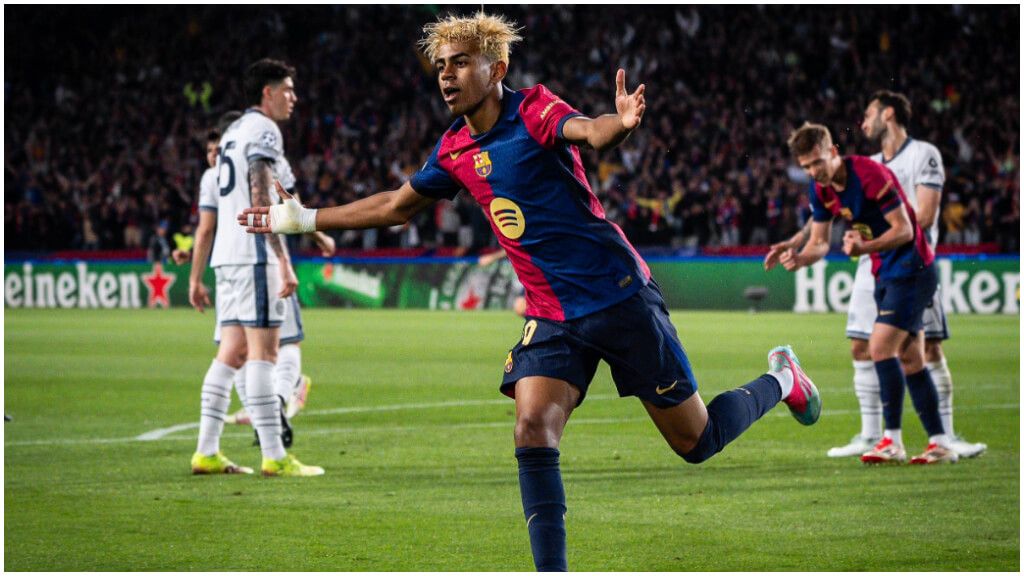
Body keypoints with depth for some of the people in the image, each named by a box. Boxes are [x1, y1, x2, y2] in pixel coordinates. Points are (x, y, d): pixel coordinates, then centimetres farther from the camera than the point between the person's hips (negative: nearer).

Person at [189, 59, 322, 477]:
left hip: (225, 255, 9)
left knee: (231, 353, 9)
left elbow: (207, 219, 23)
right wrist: (284, 261, -22)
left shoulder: (231, 133, 23)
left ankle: (207, 452, 7)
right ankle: (274, 457, -12)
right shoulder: (262, 130, -5)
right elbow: (261, 202, -17)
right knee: (263, 351, -10)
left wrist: (196, 278, 24)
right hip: (254, 254, -9)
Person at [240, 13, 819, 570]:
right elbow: (396, 206, 22)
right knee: (533, 428, -18)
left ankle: (781, 379, 33)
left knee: (696, 441, 4)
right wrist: (303, 218, 23)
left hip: (620, 296, -5)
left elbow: (588, 131, -35)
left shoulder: (534, 110, -12)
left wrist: (622, 122, -59)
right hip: (553, 317, 5)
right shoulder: (454, 152, 6)